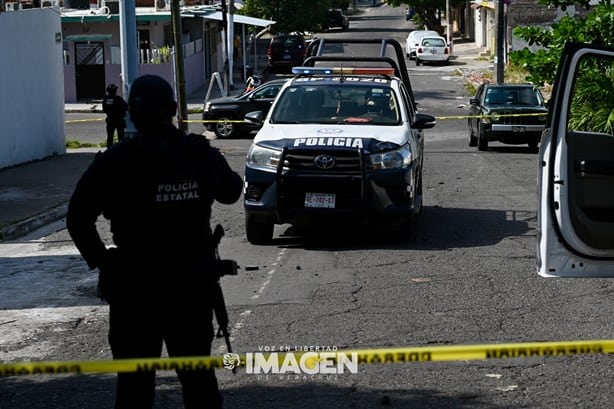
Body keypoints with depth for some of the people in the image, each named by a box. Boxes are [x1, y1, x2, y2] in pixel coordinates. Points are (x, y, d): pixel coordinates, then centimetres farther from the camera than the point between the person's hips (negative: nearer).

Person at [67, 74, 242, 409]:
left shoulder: (116, 162, -11)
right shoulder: (201, 153, -1)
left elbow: (78, 216, -11)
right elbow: (231, 191, 16)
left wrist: (98, 257, 2)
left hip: (136, 286, -3)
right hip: (193, 283, 3)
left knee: (135, 380, 5)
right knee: (198, 372, 14)